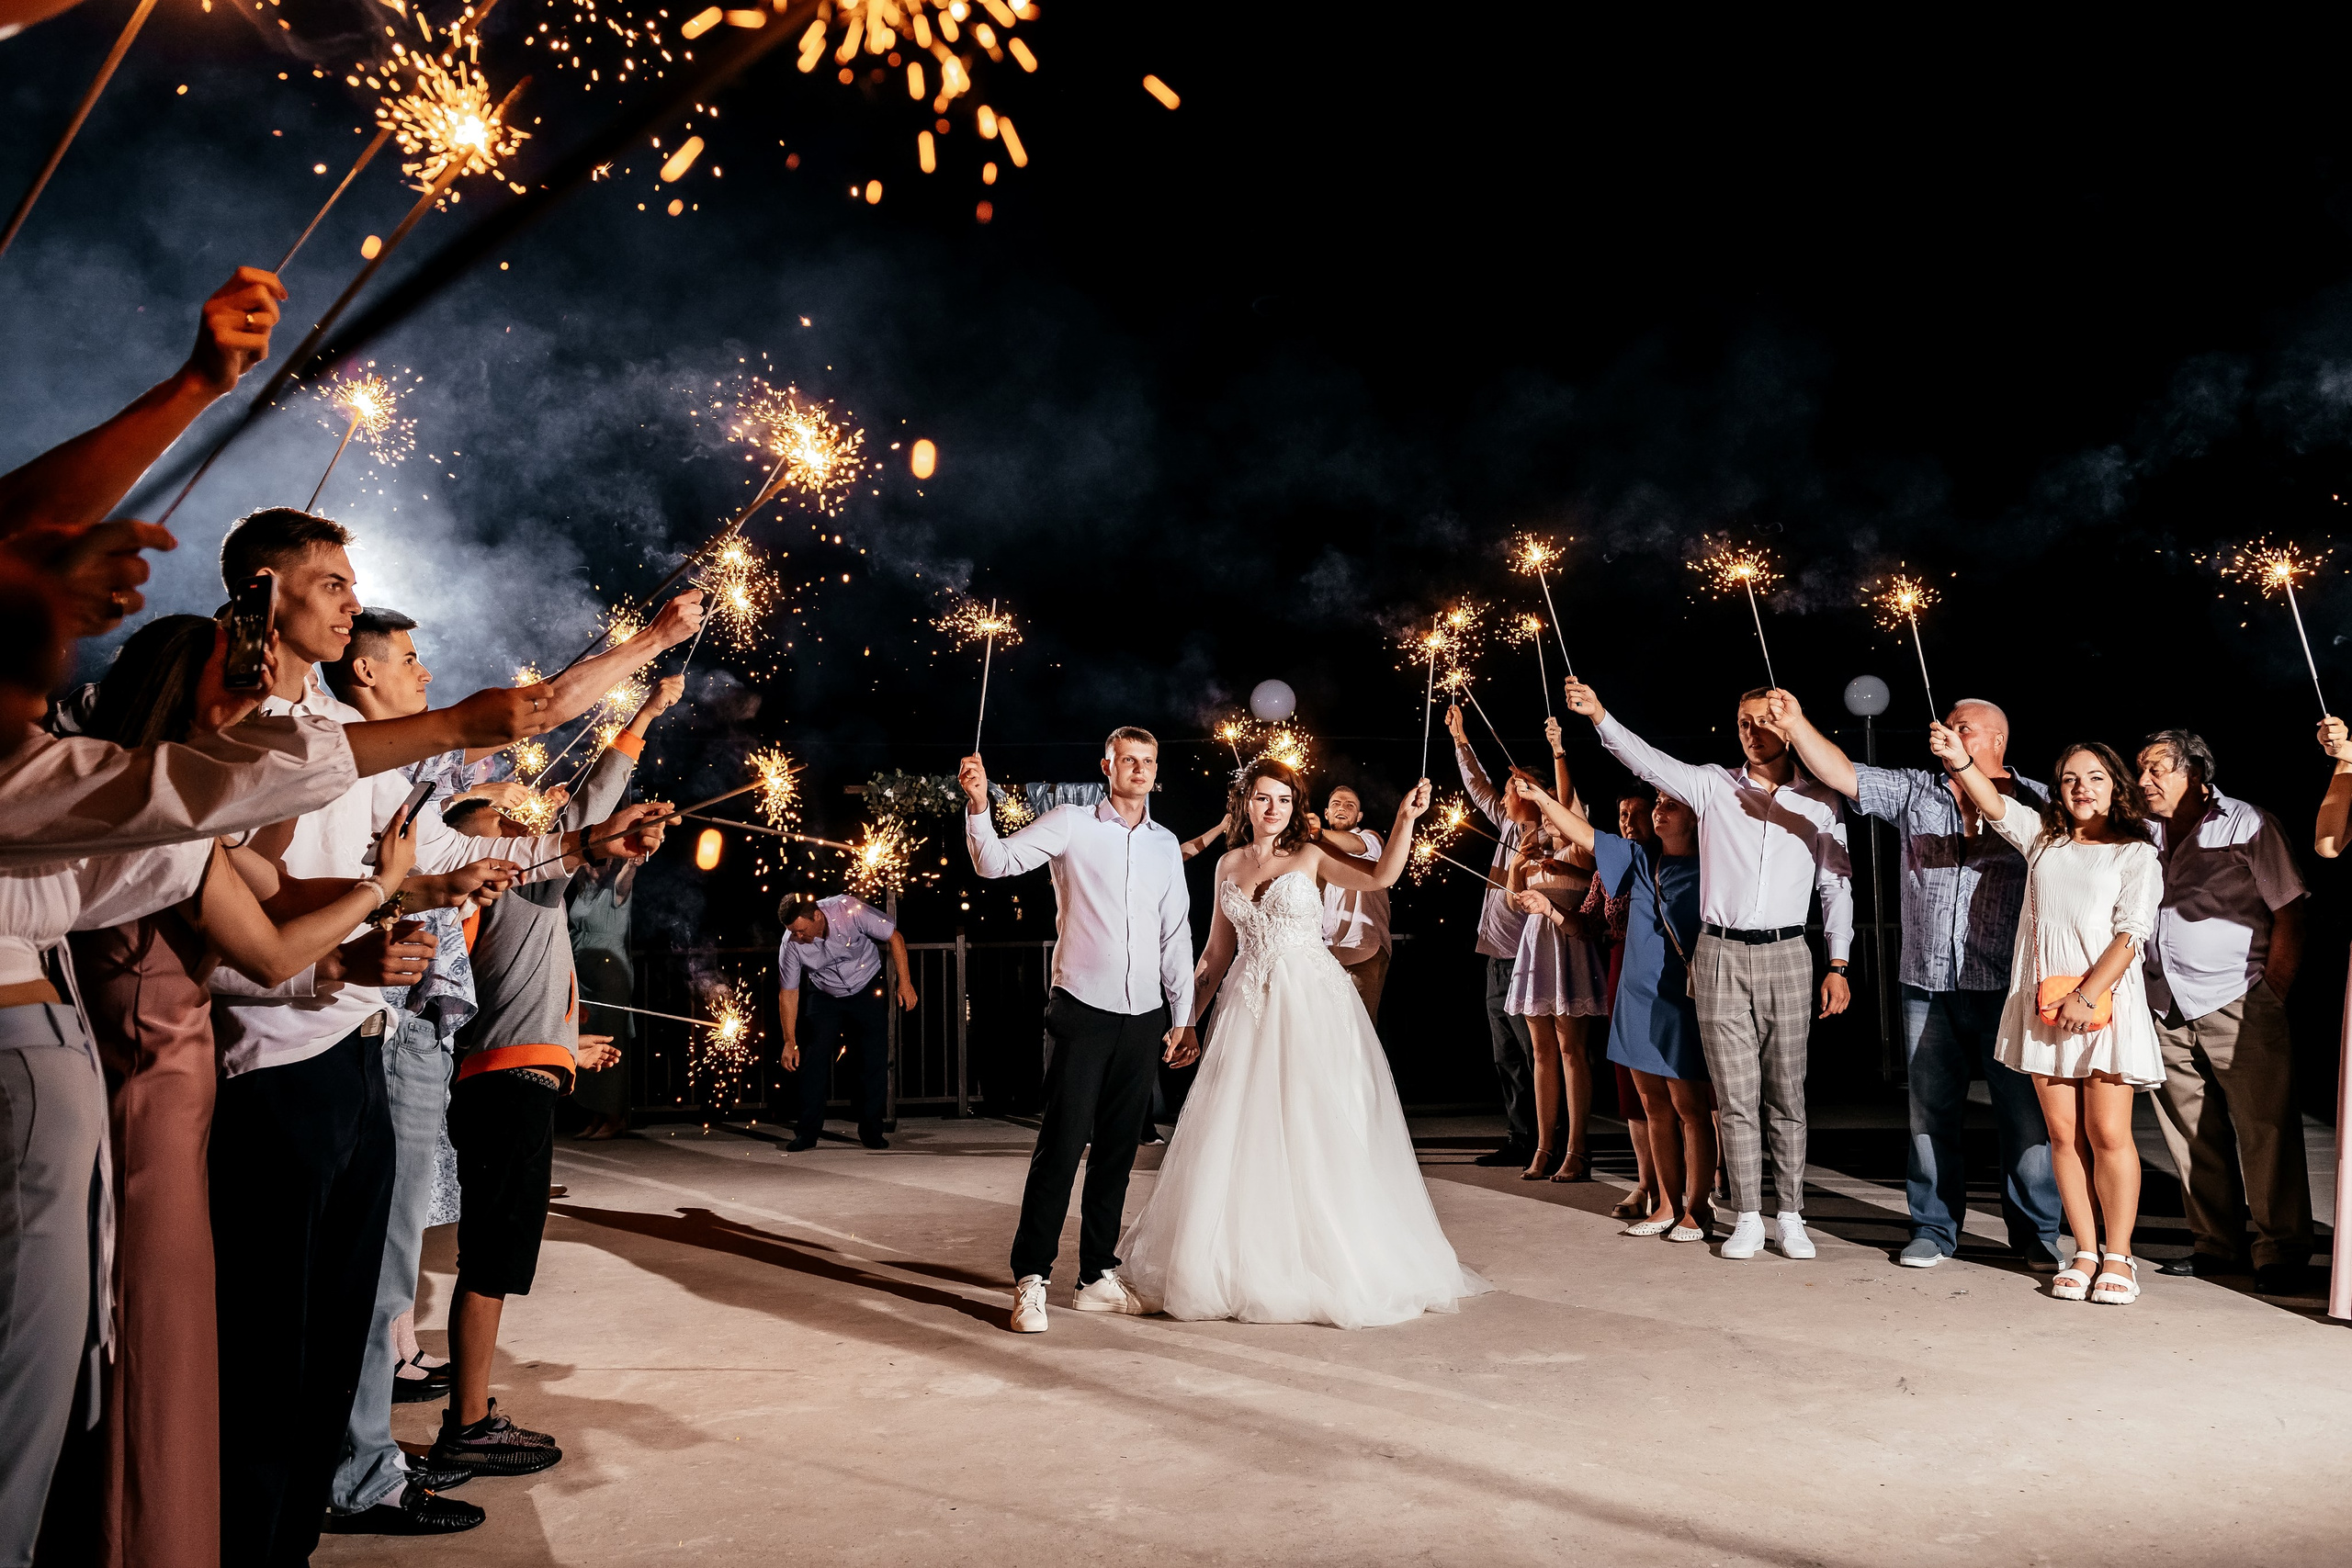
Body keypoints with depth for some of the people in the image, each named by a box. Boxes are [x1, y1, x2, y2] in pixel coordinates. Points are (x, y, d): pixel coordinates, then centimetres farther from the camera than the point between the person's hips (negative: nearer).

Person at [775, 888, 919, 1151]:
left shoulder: (849, 909, -30)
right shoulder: (790, 944, -23)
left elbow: (894, 937, -18)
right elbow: (788, 993, -11)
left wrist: (905, 982, -20)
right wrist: (790, 1041, -11)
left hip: (868, 990, -1)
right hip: (824, 997, 1)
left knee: (875, 1058, -7)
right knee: (815, 1058, -11)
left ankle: (871, 1130, 4)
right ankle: (808, 1132, -2)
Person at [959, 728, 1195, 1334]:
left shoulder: (1166, 845, 13)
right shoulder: (1071, 825, 1)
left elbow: (1176, 937, 15)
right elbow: (997, 862, -10)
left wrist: (1183, 1017, 13)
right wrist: (978, 804, -27)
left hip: (1145, 1020, 5)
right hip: (1084, 1013, -4)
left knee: (1118, 1151, 10)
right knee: (1062, 1145, -8)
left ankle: (1098, 1278, 20)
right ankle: (1030, 1281, 2)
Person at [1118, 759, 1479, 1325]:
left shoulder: (1310, 855, 0)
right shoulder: (1229, 864, 11)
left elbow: (1380, 877, -16)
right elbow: (1217, 952, 15)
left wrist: (1405, 819, -26)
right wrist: (1188, 1016, 13)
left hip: (1312, 1006, -4)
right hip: (1250, 1009, 4)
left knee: (1315, 1134, -2)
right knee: (1239, 1137, 5)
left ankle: (1328, 1262, 12)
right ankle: (1243, 1265, 19)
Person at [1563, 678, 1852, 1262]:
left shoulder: (1819, 801, 7)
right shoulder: (1713, 786, 5)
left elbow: (1836, 885, 9)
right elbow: (1649, 761, -8)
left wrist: (1838, 964, 4)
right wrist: (1598, 714, -22)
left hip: (1786, 956, 0)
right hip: (1720, 955, 0)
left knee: (1787, 1097, 5)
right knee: (1736, 1096, 2)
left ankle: (1792, 1218, 15)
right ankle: (1747, 1219, 10)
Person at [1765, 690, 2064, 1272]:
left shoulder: (2036, 802, 4)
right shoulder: (1913, 791, 10)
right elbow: (1843, 774, 1)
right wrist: (1797, 725, -11)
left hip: (2006, 989, -2)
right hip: (1927, 988, 3)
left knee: (2024, 1115, 1)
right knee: (1931, 1113, 9)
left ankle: (2037, 1234, 16)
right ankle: (1933, 1228, 20)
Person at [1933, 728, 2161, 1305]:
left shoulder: (2136, 853, 5)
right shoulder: (2043, 836, 15)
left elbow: (2131, 933, -5)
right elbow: (1995, 806, -2)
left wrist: (2086, 995, -15)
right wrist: (1961, 763, -21)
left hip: (2105, 1002, -3)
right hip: (2042, 1003, 3)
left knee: (2108, 1135, -4)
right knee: (2063, 1134, 5)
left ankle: (2118, 1258, 8)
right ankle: (2085, 1253, 13)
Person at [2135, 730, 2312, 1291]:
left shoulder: (2247, 824, -1)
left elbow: (2290, 913, -4)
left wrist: (2271, 996, -9)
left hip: (2237, 1005, -5)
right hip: (2165, 1011, 5)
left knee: (2265, 1130, -4)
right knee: (2193, 1135, 8)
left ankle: (2282, 1254, 6)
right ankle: (2216, 1246, 18)